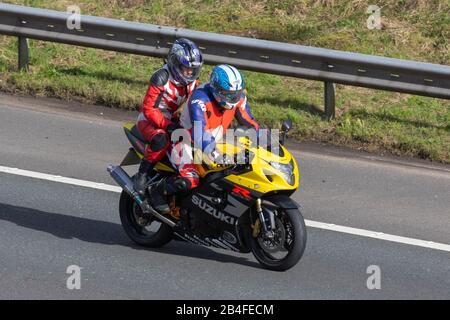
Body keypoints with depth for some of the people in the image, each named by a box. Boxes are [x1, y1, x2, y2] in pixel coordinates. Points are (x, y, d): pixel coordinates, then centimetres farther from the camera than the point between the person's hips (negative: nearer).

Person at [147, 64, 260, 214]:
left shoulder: (237, 97, -7)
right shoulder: (200, 98, -30)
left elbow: (249, 123, 4)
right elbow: (199, 131, -41)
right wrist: (213, 153, -55)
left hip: (215, 144, 8)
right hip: (188, 142, -8)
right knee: (189, 180, -30)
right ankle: (157, 189, -3)